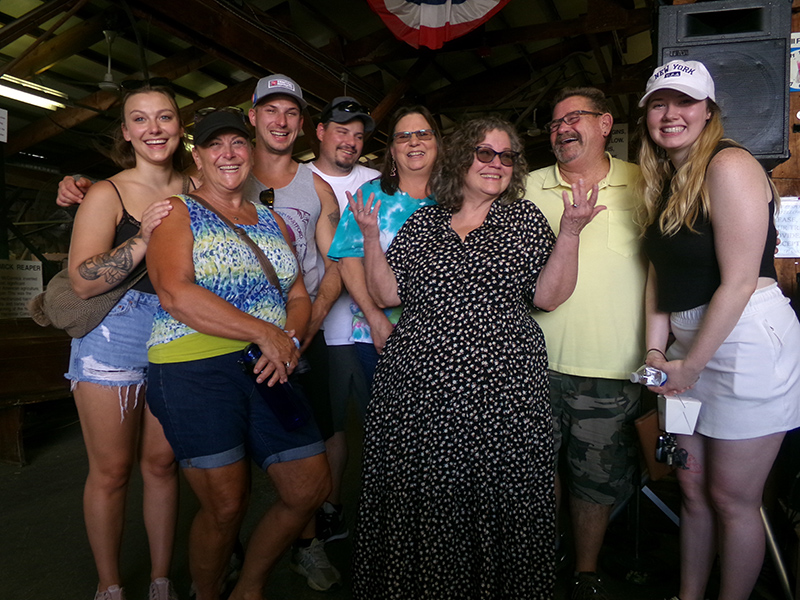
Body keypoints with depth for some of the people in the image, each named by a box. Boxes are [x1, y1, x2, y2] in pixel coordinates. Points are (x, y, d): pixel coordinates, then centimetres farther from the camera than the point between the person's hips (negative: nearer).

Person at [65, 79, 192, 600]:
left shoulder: (194, 192, 6)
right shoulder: (107, 195, -6)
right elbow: (83, 282, -15)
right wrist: (143, 238, -25)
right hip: (113, 339, -3)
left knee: (162, 463, 10)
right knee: (111, 470, 6)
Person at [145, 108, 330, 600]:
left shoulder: (272, 221, 19)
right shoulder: (178, 212, 2)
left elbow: (299, 296, 15)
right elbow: (175, 294, -14)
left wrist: (292, 339, -8)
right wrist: (266, 333, -17)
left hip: (271, 370, 6)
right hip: (195, 370, -5)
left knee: (311, 489, 4)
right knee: (225, 507, -3)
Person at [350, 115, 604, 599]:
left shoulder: (524, 219, 9)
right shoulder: (422, 222, 12)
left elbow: (548, 296, 0)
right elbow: (387, 294, 8)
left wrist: (571, 232, -9)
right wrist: (371, 236, -1)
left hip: (503, 389, 0)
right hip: (419, 389, 1)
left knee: (499, 501, 4)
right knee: (421, 503, 7)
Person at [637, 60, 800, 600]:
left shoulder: (730, 166, -13)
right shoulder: (663, 178, 13)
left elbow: (739, 282, -17)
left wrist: (691, 366, -12)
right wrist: (656, 348, 4)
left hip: (748, 340, -8)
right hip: (693, 345, 8)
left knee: (732, 499, 5)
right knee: (693, 487, 16)